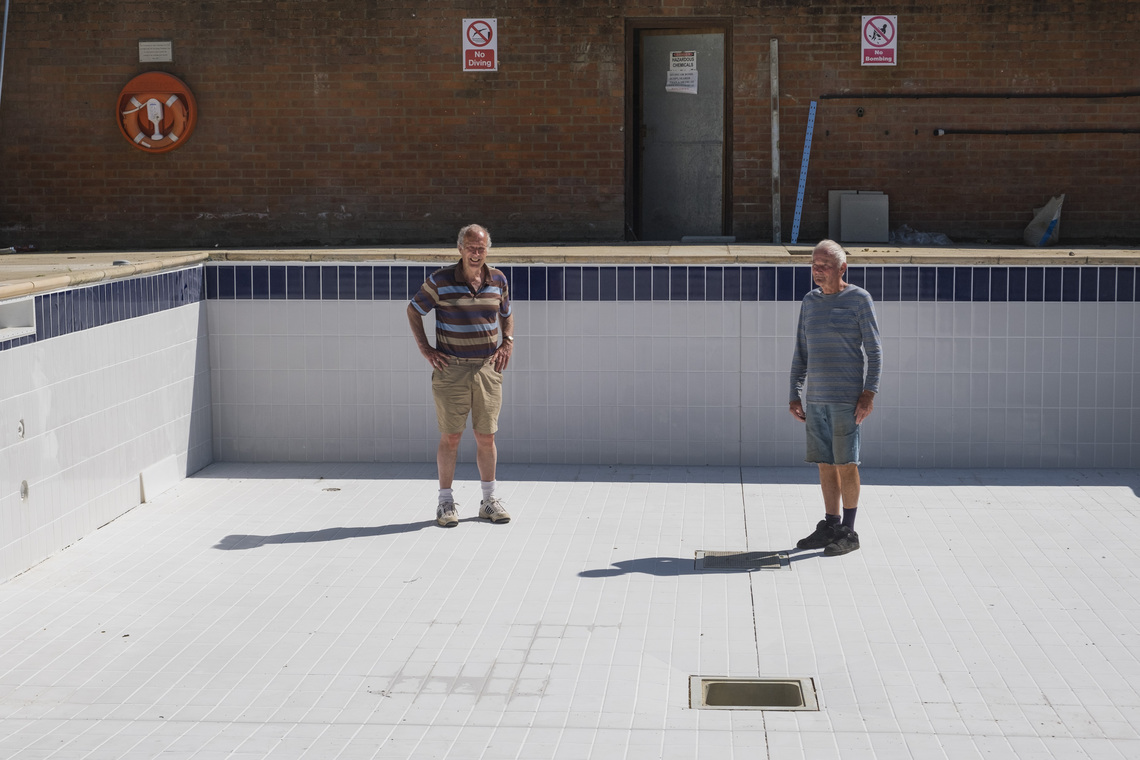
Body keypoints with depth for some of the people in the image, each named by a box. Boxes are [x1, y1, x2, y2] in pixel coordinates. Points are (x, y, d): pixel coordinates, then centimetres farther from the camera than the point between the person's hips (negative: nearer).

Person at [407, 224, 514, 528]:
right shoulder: (440, 281, -5)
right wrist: (425, 349, -1)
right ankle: (445, 502, 9)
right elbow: (414, 311, 6)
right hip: (451, 369, -3)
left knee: (486, 437, 6)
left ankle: (489, 500, 16)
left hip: (487, 368, 3)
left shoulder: (498, 280, 5)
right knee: (450, 437, -1)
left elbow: (506, 314, 22)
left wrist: (508, 343, 6)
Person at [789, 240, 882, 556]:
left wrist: (869, 393, -13)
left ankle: (848, 532, 2)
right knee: (825, 464, 7)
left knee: (846, 464, -4)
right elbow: (801, 353, 18)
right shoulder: (809, 302, 13)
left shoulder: (859, 300, -3)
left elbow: (874, 351, -5)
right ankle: (830, 526, 15)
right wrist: (795, 395, 12)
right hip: (816, 399, 6)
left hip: (846, 398, -6)